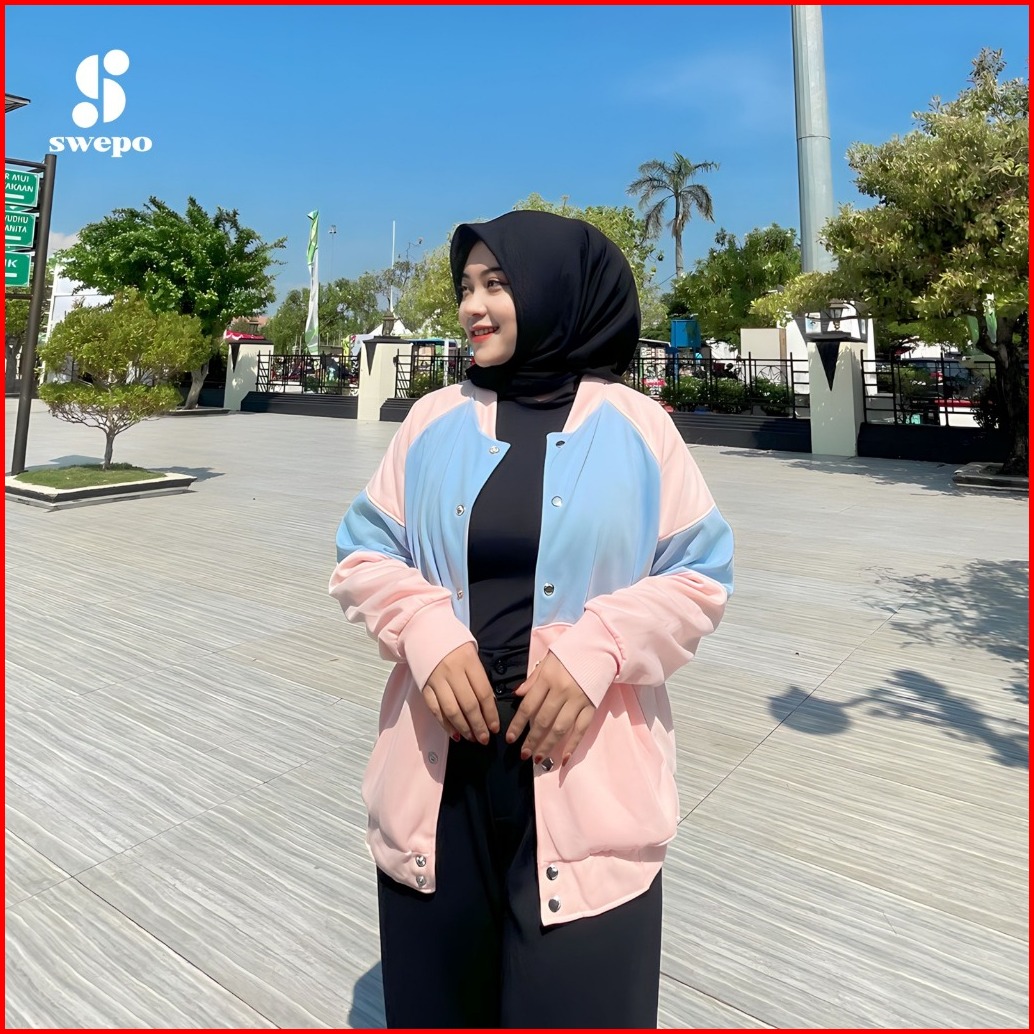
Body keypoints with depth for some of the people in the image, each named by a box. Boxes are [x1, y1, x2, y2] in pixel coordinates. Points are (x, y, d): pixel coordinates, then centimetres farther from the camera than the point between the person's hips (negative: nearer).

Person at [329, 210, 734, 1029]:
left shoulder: (636, 425, -1)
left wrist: (597, 650, -17)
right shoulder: (434, 420, 4)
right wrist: (428, 631, -14)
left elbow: (701, 575, -1)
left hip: (586, 782, -2)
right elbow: (364, 555, 6)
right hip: (439, 773, 3)